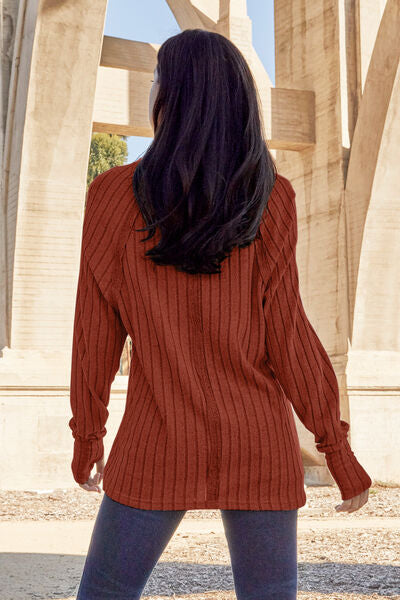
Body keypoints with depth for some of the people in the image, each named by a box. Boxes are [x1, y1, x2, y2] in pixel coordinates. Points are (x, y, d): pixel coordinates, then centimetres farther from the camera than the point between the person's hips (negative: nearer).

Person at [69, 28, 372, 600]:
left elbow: (96, 334, -1)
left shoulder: (113, 195, -5)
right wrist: (340, 452, 0)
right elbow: (286, 333, -8)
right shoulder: (269, 199, -5)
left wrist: (86, 437, 12)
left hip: (158, 446, 0)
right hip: (260, 446, 1)